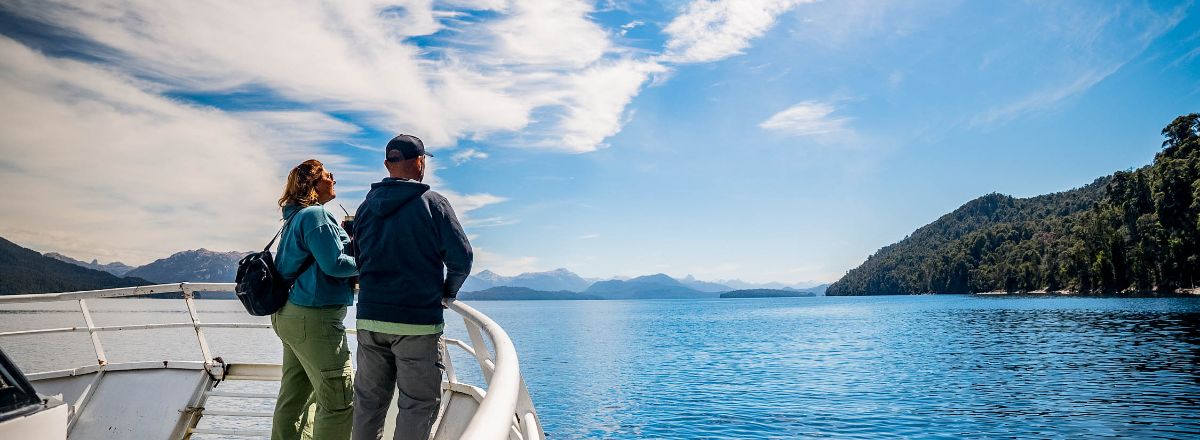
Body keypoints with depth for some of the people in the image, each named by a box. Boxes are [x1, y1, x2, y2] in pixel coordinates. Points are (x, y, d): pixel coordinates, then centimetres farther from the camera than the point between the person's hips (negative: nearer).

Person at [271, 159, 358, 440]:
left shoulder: (295, 217, 18)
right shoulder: (315, 214, -11)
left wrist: (346, 242, 14)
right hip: (315, 318, -10)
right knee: (339, 401, -8)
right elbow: (334, 264, -19)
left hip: (290, 316, 10)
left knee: (293, 397, 15)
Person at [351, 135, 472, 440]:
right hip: (418, 321, -5)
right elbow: (461, 257, -9)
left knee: (368, 401, 14)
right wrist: (448, 293, 8)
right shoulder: (432, 202, -6)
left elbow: (357, 260, 17)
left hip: (369, 319, 6)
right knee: (419, 404, 2)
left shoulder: (366, 206, 11)